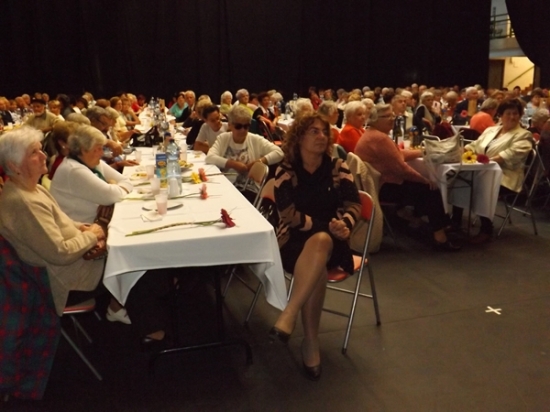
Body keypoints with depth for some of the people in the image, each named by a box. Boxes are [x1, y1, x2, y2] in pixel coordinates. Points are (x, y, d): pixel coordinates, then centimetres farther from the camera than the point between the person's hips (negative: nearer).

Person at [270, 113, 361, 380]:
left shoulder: (338, 167, 6)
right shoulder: (285, 171, 0)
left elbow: (354, 205, 2)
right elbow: (289, 213, -10)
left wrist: (344, 224, -21)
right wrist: (326, 225, -21)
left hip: (331, 239, 1)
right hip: (295, 239, -1)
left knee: (320, 243, -37)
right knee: (317, 267, -36)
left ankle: (289, 315, -39)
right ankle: (311, 343, -27)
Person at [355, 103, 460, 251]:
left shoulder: (372, 134, 13)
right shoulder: (379, 138, -22)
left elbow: (398, 154, 18)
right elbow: (400, 167, -23)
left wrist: (422, 152, 12)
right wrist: (424, 179, -12)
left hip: (378, 183, 11)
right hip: (383, 187, -11)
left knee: (422, 186, 15)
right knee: (431, 190, -6)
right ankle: (440, 238, -1)